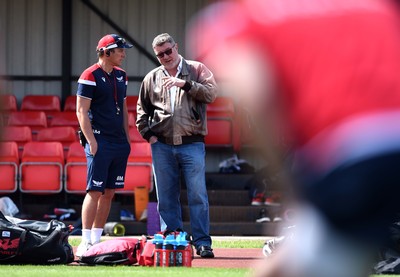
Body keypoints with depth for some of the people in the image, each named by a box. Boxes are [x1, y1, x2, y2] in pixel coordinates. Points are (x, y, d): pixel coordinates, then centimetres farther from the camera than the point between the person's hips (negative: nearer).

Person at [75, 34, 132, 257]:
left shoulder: (121, 75, 15)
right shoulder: (90, 76, -7)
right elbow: (82, 111, -10)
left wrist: (127, 138, 15)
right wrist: (91, 141, -16)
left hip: (120, 143, 7)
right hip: (100, 142, -7)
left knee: (109, 193, 7)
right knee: (95, 191, -10)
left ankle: (97, 239, 12)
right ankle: (86, 242, -9)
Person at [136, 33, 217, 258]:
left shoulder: (196, 70, 6)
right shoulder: (152, 78, 13)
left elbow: (211, 93, -8)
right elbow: (142, 110, 20)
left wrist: (185, 84, -17)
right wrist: (148, 134, 7)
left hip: (192, 144, -3)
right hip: (162, 146, 3)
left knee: (198, 195, -7)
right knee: (166, 197, 4)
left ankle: (202, 242, -4)